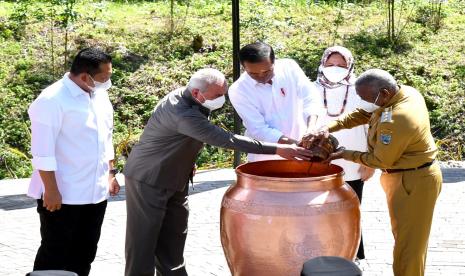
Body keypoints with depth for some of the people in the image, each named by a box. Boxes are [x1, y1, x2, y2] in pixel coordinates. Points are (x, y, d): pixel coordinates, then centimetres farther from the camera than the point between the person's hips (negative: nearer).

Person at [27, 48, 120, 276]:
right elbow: (43, 151, -18)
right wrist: (51, 190, -20)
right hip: (62, 194, -7)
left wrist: (111, 174, 16)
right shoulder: (52, 100, -17)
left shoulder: (100, 95, 7)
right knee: (55, 254, 3)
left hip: (95, 192, 7)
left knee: (85, 253, 15)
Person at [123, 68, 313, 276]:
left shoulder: (190, 100, -2)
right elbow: (225, 139, -34)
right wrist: (277, 150, -32)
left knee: (171, 244, 10)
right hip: (148, 180, -9)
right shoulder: (182, 114, -31)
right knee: (143, 243, -3)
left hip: (174, 180, 9)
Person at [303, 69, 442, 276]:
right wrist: (329, 128, -8)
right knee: (406, 236, 22)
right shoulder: (406, 91, -3)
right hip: (416, 175, 10)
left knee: (408, 243, 1)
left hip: (413, 183, -10)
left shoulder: (396, 122, -32)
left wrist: (345, 155, -7)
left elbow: (380, 160, -19)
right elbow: (362, 114, 3)